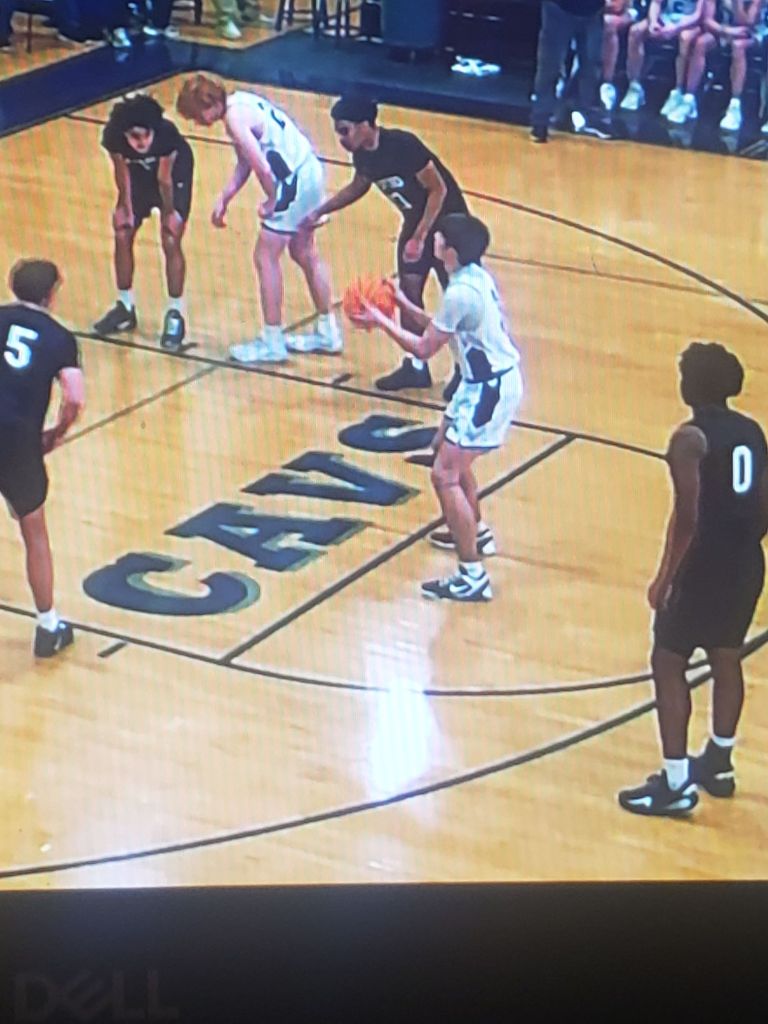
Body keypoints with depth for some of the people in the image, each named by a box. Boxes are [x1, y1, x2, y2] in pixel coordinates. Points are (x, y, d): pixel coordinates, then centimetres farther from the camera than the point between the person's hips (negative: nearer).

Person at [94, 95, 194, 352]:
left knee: (170, 242, -10)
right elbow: (122, 172, -13)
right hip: (138, 171, 4)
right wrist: (126, 208, -3)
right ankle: (125, 307, 22)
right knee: (122, 235, 4)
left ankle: (175, 315, 2)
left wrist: (169, 213, -11)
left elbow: (164, 179, -25)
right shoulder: (113, 135, -33)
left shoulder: (166, 133, -40)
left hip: (174, 171, -3)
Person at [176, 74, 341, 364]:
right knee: (304, 253, 21)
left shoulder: (235, 119, -19)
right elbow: (246, 161, 18)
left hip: (295, 181, -10)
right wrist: (224, 199, 15)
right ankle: (327, 333, 33)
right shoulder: (238, 102, 11)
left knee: (266, 258, 1)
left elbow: (263, 169, -25)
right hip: (311, 169, 10)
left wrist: (270, 202, -8)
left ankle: (272, 342, 10)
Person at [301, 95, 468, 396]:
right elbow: (358, 187, 17)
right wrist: (320, 212, 12)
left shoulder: (403, 145, -30)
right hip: (416, 220, 7)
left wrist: (420, 236, -27)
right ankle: (416, 366, 15)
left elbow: (438, 190, -25)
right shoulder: (361, 154, -6)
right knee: (408, 289, 4)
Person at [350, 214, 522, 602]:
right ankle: (476, 532, 44)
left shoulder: (460, 293, -24)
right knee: (445, 447, 28)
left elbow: (424, 348, -14)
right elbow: (444, 329, 15)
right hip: (493, 378, 10)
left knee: (445, 474, -11)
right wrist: (406, 306, 13)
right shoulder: (476, 276, 4)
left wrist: (382, 321, -4)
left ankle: (472, 577, -12)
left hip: (489, 388, -10)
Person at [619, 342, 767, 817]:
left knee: (668, 665, 2)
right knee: (727, 659, 21)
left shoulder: (691, 438, -16)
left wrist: (665, 576, -13)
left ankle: (676, 783, 1)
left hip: (703, 568, -8)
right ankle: (719, 763, 34)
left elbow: (687, 516, -20)